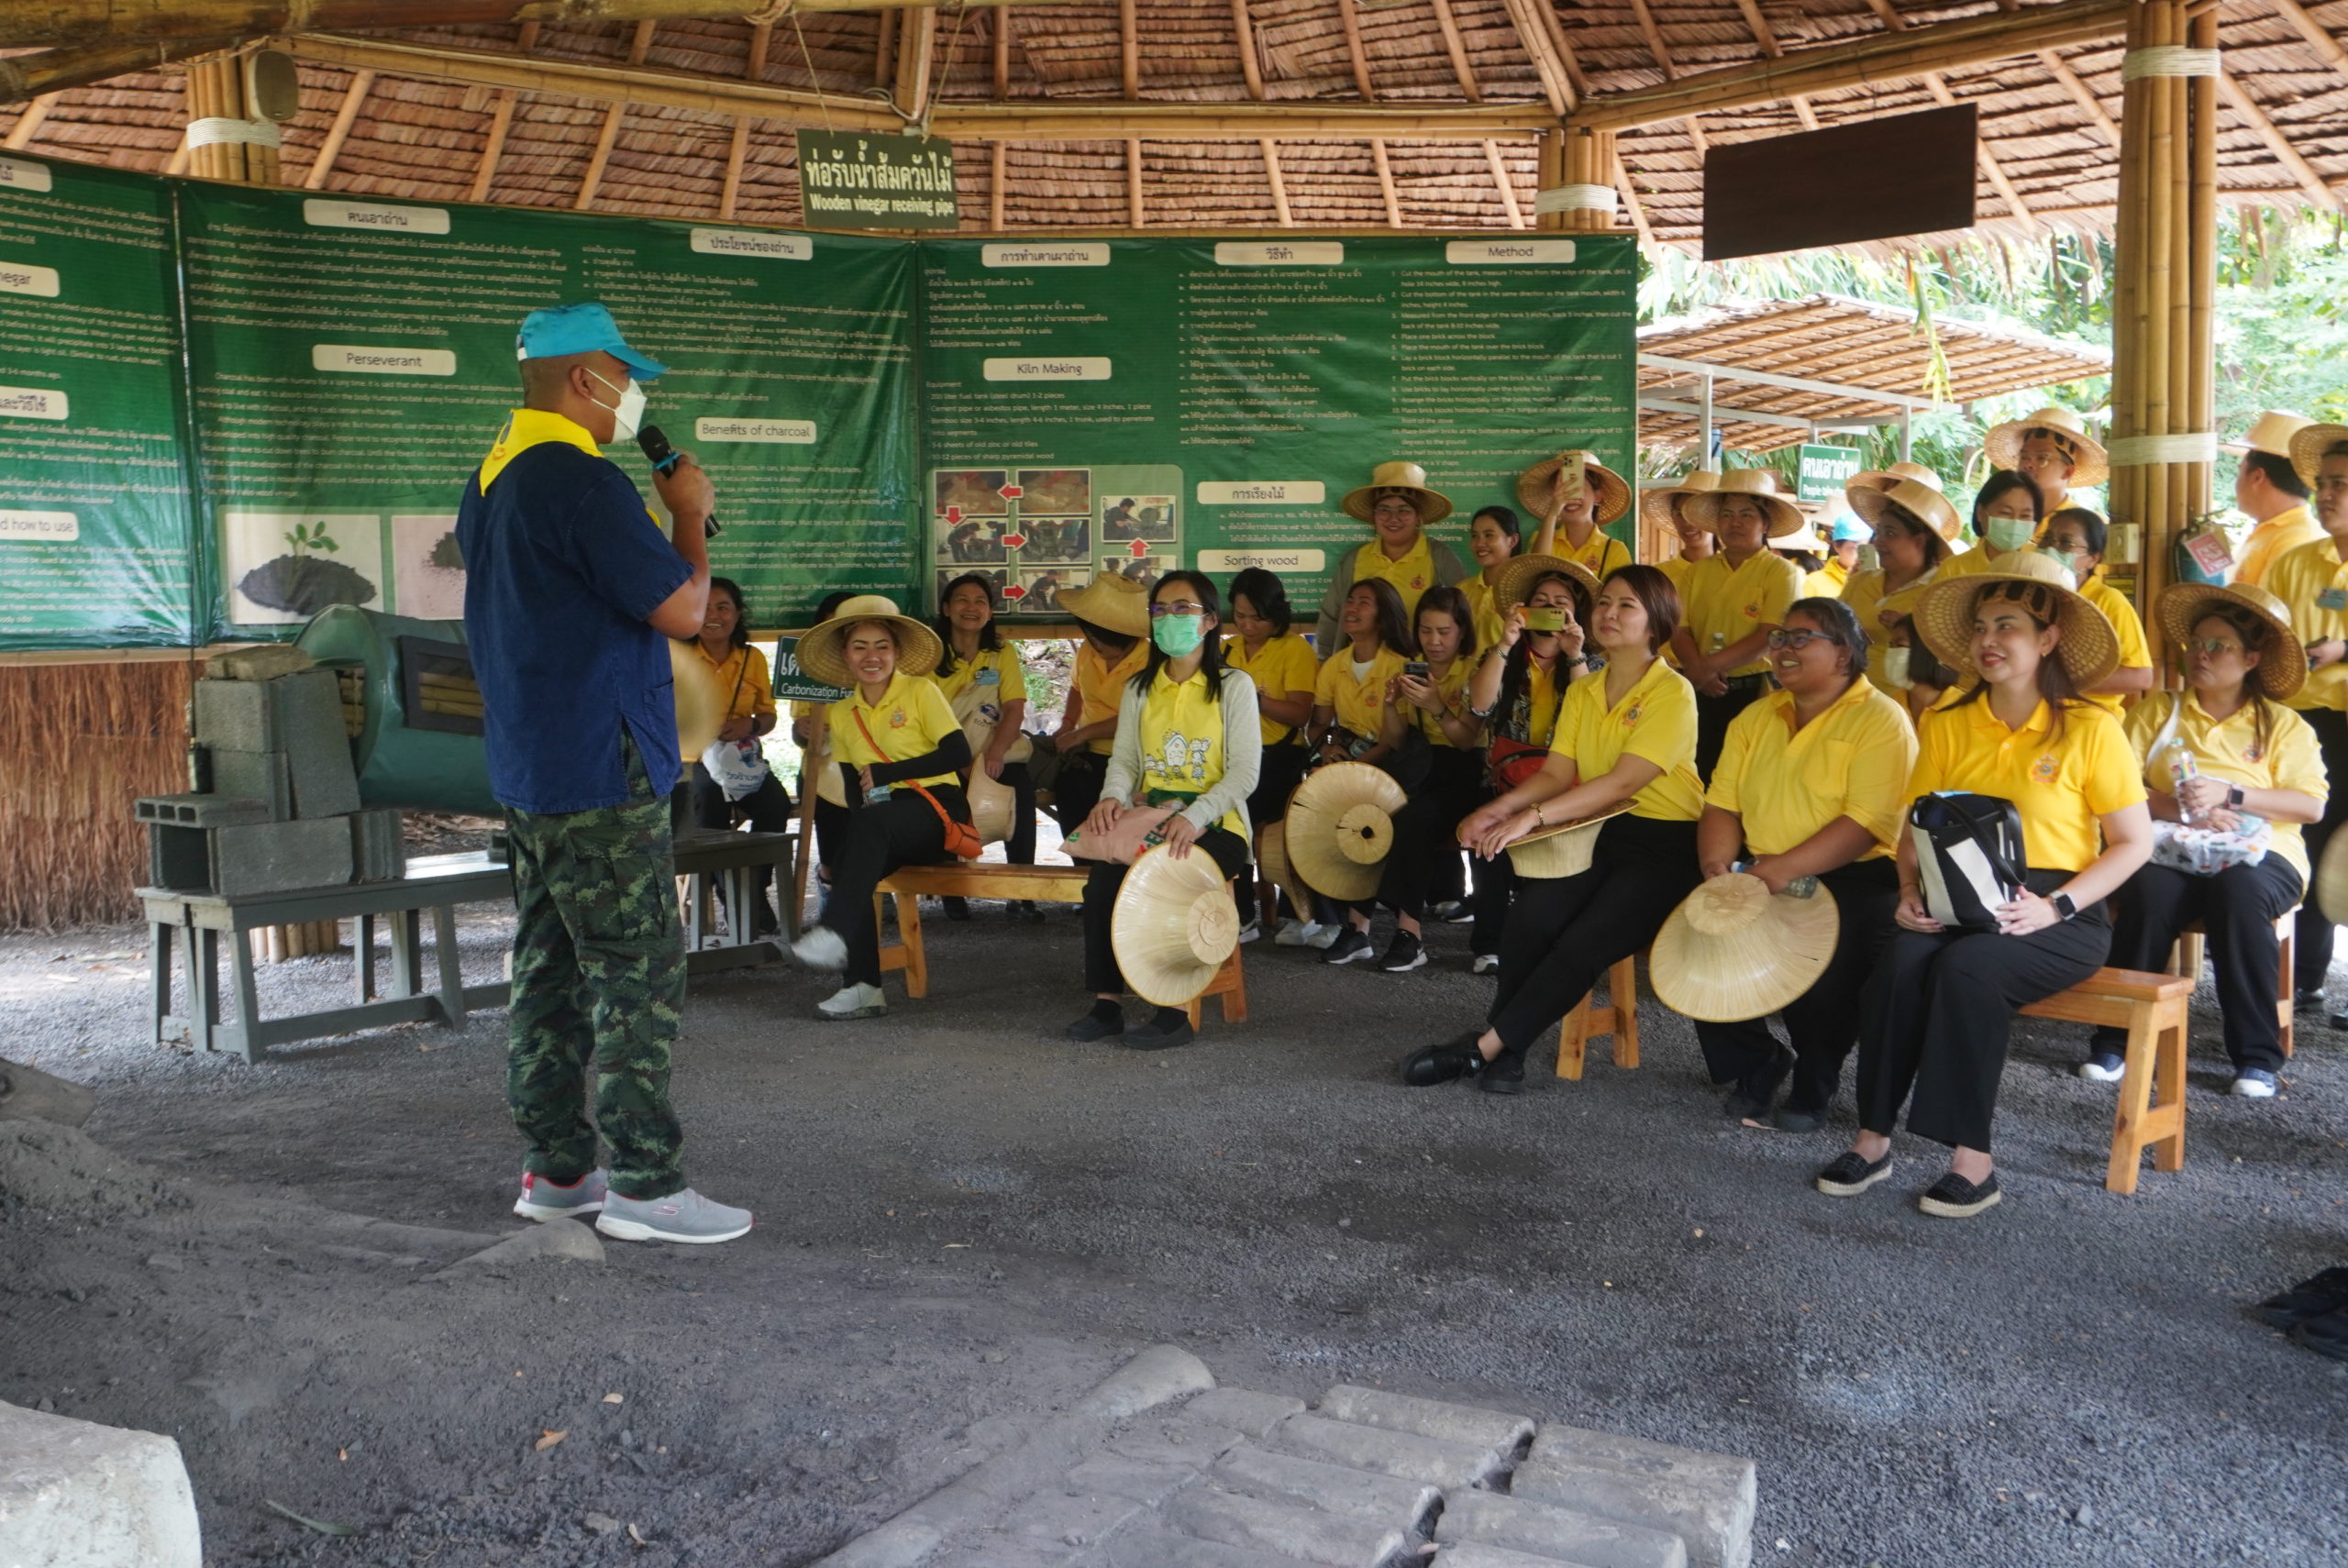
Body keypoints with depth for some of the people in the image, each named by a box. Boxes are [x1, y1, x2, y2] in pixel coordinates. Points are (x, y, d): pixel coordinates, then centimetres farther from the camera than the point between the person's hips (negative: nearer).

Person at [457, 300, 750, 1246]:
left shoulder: (488, 484, 14)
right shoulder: (583, 483, -18)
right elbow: (684, 610, -16)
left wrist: (663, 523, 15)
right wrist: (691, 517, -1)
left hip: (527, 771, 10)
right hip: (601, 776, -10)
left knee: (551, 972, 13)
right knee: (639, 978, -4)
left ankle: (555, 1169, 22)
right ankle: (645, 1186, 0)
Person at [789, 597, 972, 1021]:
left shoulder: (921, 692, 1)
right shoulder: (842, 714, 15)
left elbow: (959, 754, -11)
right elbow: (854, 791, 14)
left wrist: (885, 773, -12)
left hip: (938, 811, -5)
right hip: (882, 821, 5)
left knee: (872, 821, -36)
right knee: (851, 866, -26)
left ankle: (835, 934, -44)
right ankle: (862, 988, -25)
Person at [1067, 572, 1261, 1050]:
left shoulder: (1234, 686, 1)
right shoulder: (1139, 688, 16)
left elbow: (1244, 773, -8)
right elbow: (1124, 759, 8)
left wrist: (1194, 817, -24)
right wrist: (1113, 796, -16)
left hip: (1214, 826, -4)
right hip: (1147, 821, 4)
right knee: (1103, 875, -26)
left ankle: (1176, 1011, -22)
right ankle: (1107, 1000, -17)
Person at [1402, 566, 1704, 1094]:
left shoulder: (1672, 692, -9)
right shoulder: (1581, 691, 13)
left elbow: (1625, 781, -21)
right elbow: (1556, 773, 5)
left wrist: (1533, 816, -30)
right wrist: (1501, 808, -16)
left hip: (1665, 844, -5)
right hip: (1599, 832, 5)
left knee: (1582, 943, -25)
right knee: (1532, 912, -24)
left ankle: (1483, 1046, -15)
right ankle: (1506, 1050, -13)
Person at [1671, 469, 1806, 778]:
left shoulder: (1781, 573, -1)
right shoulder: (1698, 571, 12)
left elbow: (1769, 638, -12)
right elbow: (1680, 631, 3)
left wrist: (1709, 666, -18)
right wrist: (1698, 671, -16)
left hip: (1753, 693, -3)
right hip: (1701, 693, 4)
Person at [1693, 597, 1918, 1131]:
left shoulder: (1881, 721, -5)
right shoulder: (1755, 718, 17)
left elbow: (1867, 821, -18)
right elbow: (1722, 803, 11)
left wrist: (1786, 869, -29)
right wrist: (1717, 862, -11)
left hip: (1853, 877, -5)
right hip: (1758, 874, 6)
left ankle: (1815, 1083, -5)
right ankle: (1756, 1060, 5)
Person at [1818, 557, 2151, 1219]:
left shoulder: (2090, 729, -2)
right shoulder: (1946, 725, 9)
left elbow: (2134, 843, -1)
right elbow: (1914, 829, 13)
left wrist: (2054, 906, -14)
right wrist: (1911, 891, -8)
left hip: (2062, 915, -3)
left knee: (1968, 966, -33)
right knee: (1903, 960, -29)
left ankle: (1972, 1160, -24)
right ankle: (1873, 1140, -21)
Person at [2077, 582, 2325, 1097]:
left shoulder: (2285, 726, 15)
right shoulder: (2157, 712, 16)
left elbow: (2311, 805, 1)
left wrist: (2230, 795, -12)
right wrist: (2177, 808, -16)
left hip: (2259, 853, 0)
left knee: (2238, 890, -36)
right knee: (2150, 891, -35)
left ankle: (2257, 1055, -26)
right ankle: (2115, 1040, -24)